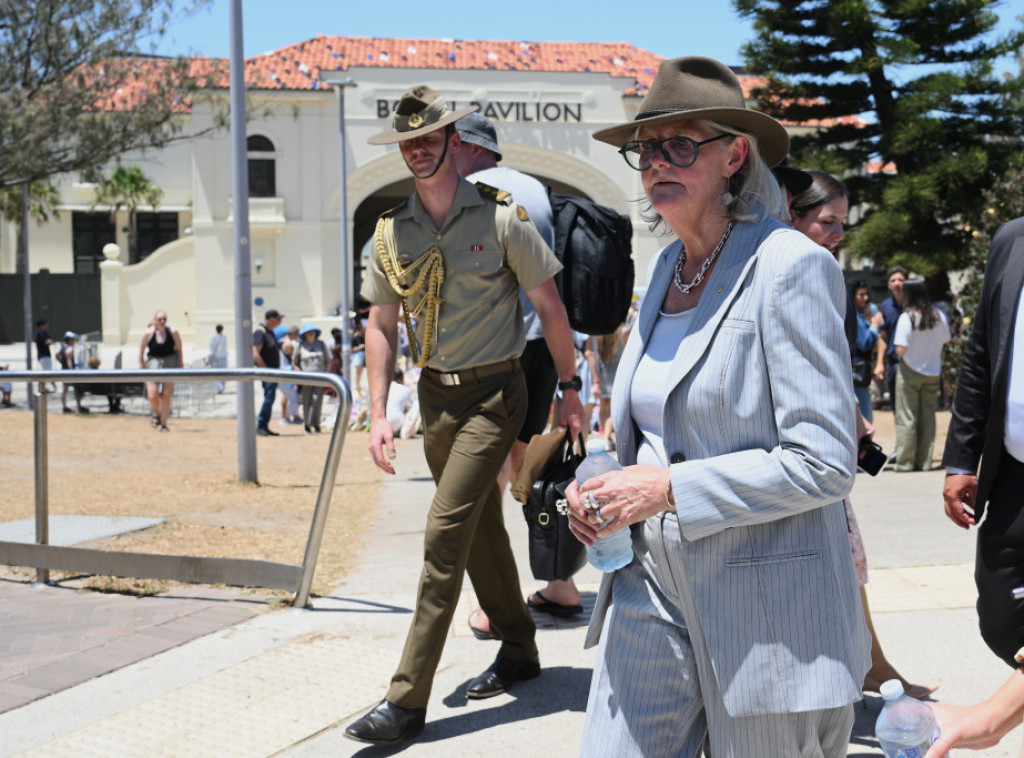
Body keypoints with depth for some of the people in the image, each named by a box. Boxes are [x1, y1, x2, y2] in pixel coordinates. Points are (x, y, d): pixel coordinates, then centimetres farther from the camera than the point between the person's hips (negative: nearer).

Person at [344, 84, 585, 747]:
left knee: (445, 533, -12)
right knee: (482, 529, 16)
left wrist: (570, 389, 0)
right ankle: (520, 651, 34)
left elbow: (550, 305, -2)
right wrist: (379, 414, 0)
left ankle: (407, 699, -10)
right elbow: (382, 326, 8)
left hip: (493, 394, -5)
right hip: (435, 395, 6)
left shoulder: (501, 218, -8)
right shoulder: (391, 232, 4)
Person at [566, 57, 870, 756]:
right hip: (651, 591, 7)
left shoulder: (790, 266, -13)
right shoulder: (666, 267, 11)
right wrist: (604, 492, 5)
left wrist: (671, 488, -18)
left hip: (766, 616, -6)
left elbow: (825, 462, -18)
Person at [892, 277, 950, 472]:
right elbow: (945, 340, 12)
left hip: (910, 370, -4)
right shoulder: (939, 316, -1)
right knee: (928, 417, 9)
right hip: (933, 370, 4)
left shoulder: (907, 317, -16)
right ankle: (924, 461, 11)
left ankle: (905, 461, 2)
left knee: (906, 417, 1)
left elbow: (901, 349, -19)